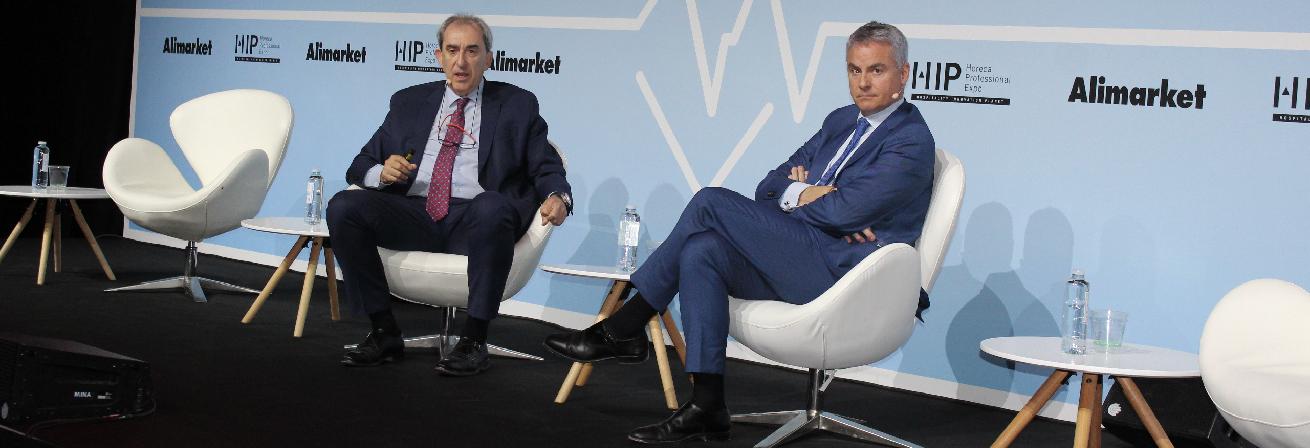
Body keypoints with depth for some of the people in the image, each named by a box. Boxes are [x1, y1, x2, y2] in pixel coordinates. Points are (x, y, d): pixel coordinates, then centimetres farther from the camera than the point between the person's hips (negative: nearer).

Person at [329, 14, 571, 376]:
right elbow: (360, 166, 18)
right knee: (343, 207, -23)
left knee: (493, 206, -38)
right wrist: (381, 172, -7)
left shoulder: (517, 105, 14)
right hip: (414, 214, 3)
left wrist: (557, 197, -17)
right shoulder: (409, 102, 20)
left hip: (473, 219, -3)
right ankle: (384, 333, -14)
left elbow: (547, 167, 8)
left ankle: (473, 341, -28)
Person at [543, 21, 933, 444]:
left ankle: (623, 329, -9)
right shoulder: (841, 121, 20)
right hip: (800, 263, 8)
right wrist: (803, 194, -6)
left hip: (844, 272, -8)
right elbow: (769, 187, 16)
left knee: (712, 202, -17)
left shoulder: (911, 140, -7)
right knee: (701, 252, -18)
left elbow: (843, 211, -18)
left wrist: (794, 195, 0)